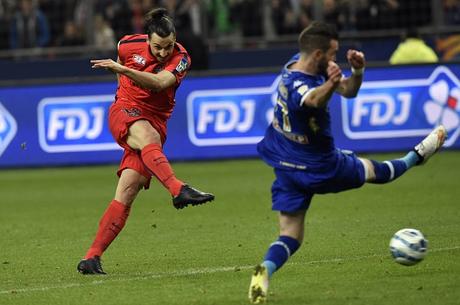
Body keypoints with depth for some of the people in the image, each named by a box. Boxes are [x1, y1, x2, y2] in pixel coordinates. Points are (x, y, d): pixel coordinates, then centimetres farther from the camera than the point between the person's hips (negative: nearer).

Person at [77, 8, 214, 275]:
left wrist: (123, 70, -38)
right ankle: (178, 190, -62)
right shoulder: (129, 45, -3)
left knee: (127, 193, -12)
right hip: (124, 112, 0)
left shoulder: (181, 59, -9)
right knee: (146, 136, -38)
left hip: (155, 122, 1)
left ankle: (92, 257, -12)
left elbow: (159, 83, -28)